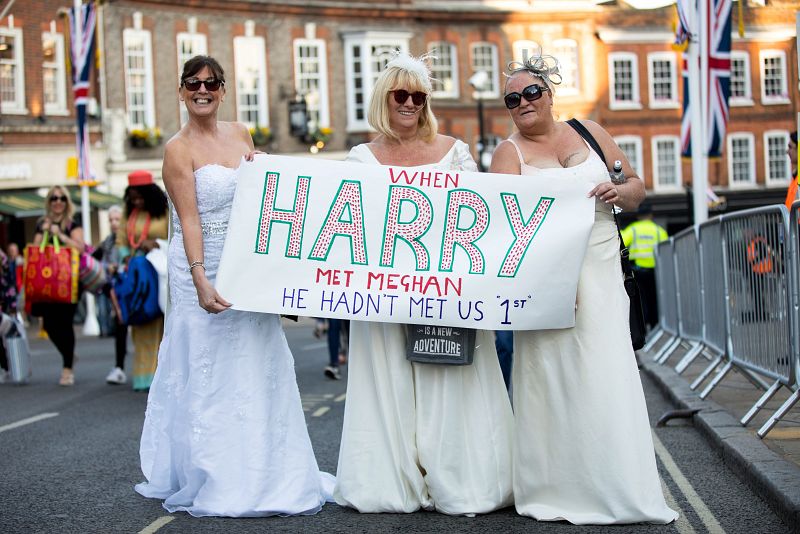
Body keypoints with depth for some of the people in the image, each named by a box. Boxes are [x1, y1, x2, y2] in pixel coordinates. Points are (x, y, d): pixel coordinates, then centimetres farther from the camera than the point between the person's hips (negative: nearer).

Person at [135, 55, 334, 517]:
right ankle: (213, 482, 9)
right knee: (210, 372, -1)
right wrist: (201, 281, -25)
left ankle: (268, 474, 21)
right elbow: (189, 219, -16)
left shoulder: (239, 134, 9)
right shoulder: (179, 149, -8)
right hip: (205, 269, -6)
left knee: (259, 366, 10)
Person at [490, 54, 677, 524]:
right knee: (553, 372, -4)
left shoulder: (589, 132, 14)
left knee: (607, 373, -5)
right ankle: (560, 487, 3)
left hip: (601, 273, 2)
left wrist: (620, 192, -6)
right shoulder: (510, 152, 6)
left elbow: (637, 188, 17)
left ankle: (616, 487, 3)